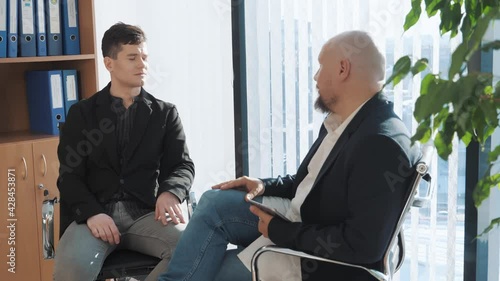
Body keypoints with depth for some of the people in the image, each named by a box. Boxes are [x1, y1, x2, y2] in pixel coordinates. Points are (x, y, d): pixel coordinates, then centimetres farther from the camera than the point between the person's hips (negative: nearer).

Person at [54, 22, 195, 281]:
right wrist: (92, 213, -18)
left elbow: (183, 165, 7)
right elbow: (69, 175, 4)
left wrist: (171, 193, -18)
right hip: (96, 213, -1)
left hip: (146, 213, 1)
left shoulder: (165, 113, 14)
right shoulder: (81, 114, 10)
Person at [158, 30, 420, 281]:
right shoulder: (340, 120, 2)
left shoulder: (382, 145, -28)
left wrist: (282, 232, -21)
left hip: (320, 259, -8)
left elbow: (364, 245, -30)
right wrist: (265, 186, 0)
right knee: (214, 201, -4)